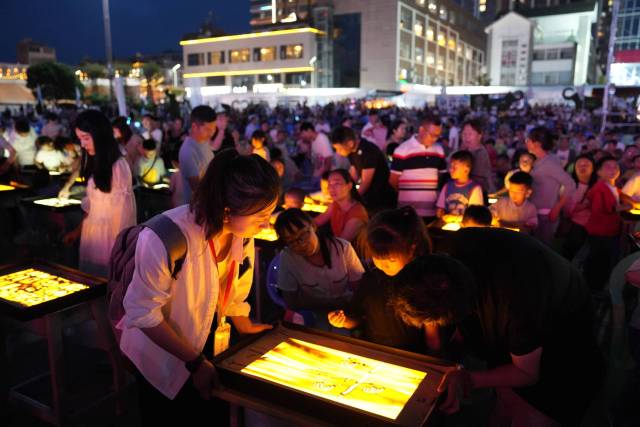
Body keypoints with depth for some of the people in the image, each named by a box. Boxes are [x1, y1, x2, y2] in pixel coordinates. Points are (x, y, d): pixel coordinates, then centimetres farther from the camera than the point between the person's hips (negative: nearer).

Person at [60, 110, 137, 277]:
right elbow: (91, 204, 13)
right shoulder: (94, 163, 7)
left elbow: (122, 212, -15)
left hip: (112, 236, -8)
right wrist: (78, 231, 17)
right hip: (93, 234, 8)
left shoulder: (118, 166, -18)